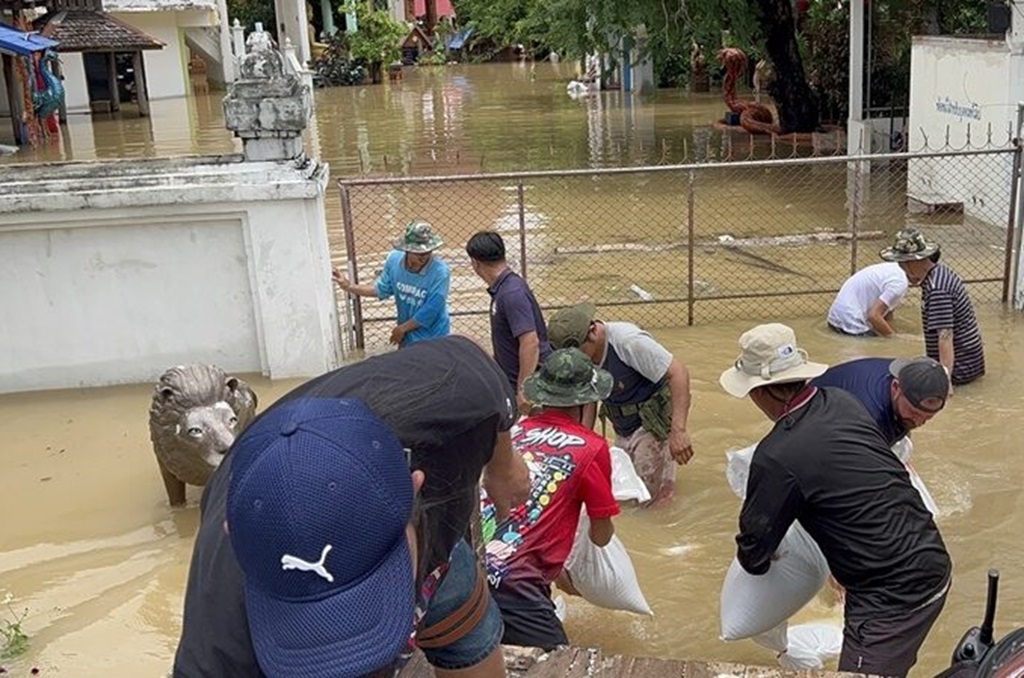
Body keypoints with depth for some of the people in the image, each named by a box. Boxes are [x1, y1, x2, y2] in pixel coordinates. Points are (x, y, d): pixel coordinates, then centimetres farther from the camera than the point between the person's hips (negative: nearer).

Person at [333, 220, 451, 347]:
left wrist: (402, 328, -16)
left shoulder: (440, 271, -32)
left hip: (433, 339, -5)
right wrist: (350, 286, -7)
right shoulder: (394, 259, -15)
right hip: (408, 336, 5)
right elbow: (382, 289, 2)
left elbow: (430, 311, -27)